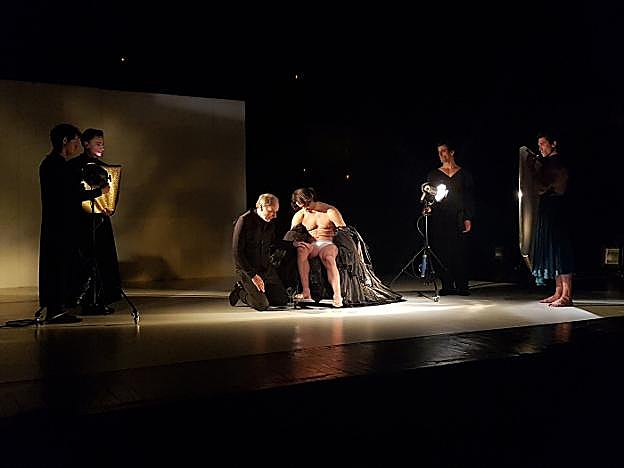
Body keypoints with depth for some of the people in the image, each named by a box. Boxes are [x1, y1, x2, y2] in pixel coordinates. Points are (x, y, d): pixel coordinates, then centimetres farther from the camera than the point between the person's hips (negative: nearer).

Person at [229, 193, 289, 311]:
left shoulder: (269, 223, 5)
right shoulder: (244, 221, -15)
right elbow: (237, 253, -17)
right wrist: (253, 275, -21)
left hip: (266, 268, 7)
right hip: (247, 269, -7)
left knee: (283, 300, 4)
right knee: (262, 305, -19)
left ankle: (252, 289, 21)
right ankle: (240, 291, 10)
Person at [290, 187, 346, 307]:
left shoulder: (330, 211, 2)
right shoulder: (300, 215, 11)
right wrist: (296, 242, -19)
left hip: (328, 244, -2)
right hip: (310, 245, 2)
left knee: (328, 258, -39)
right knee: (301, 250, -35)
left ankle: (337, 296, -43)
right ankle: (306, 292, -39)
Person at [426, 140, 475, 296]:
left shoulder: (464, 174, 10)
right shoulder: (433, 174, 14)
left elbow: (470, 197, 7)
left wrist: (468, 218, -2)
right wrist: (428, 206, -7)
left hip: (458, 219, -1)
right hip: (439, 220, 1)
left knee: (460, 252, -6)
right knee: (441, 252, -3)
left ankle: (462, 286, 1)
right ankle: (447, 286, 3)